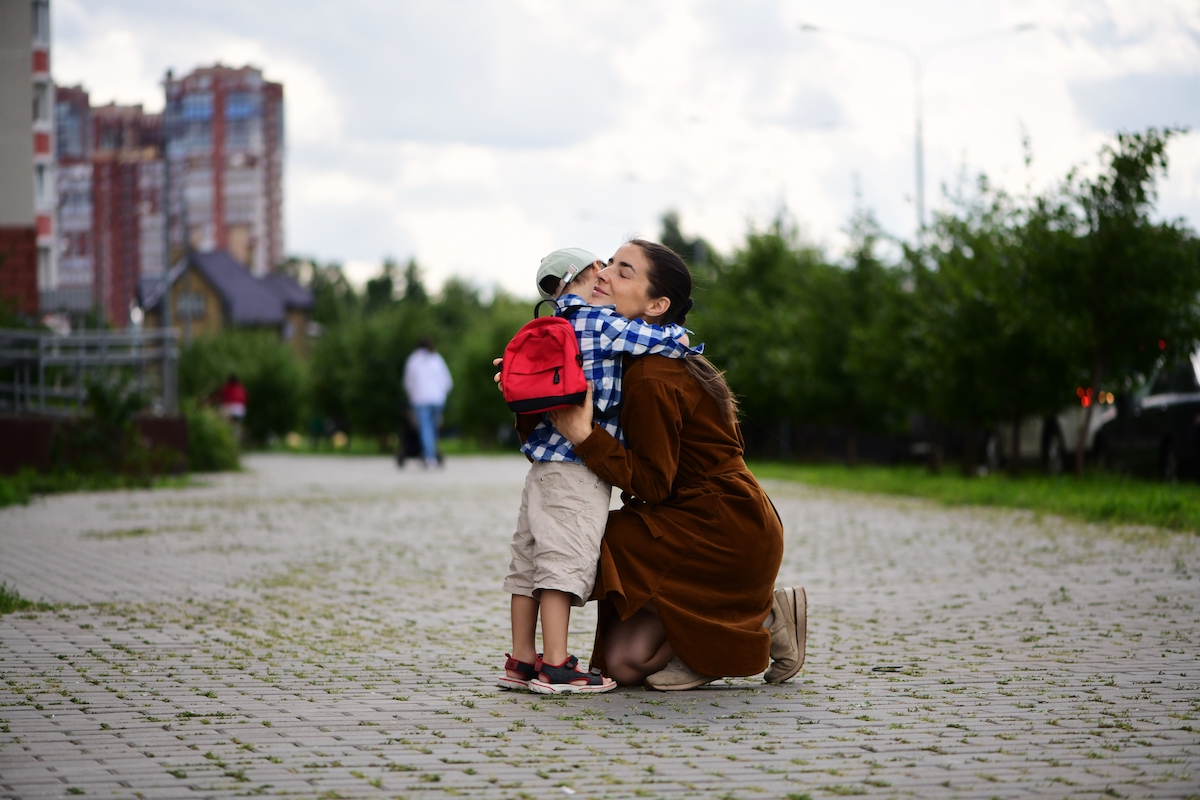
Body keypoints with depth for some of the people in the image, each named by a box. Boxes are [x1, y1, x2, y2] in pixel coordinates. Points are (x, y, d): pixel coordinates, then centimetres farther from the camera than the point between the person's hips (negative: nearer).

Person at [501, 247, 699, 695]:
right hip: (579, 465, -9)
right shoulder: (602, 324, -8)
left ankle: (521, 662, 14)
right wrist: (680, 338, 9)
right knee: (565, 560, -9)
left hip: (543, 464, 9)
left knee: (530, 560, 9)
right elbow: (673, 343, -10)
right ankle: (556, 666, -10)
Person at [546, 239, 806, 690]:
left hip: (725, 531, -9)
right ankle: (763, 617, 12)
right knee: (623, 663, 1)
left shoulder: (651, 378, -21)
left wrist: (584, 436, -29)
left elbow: (651, 484, -21)